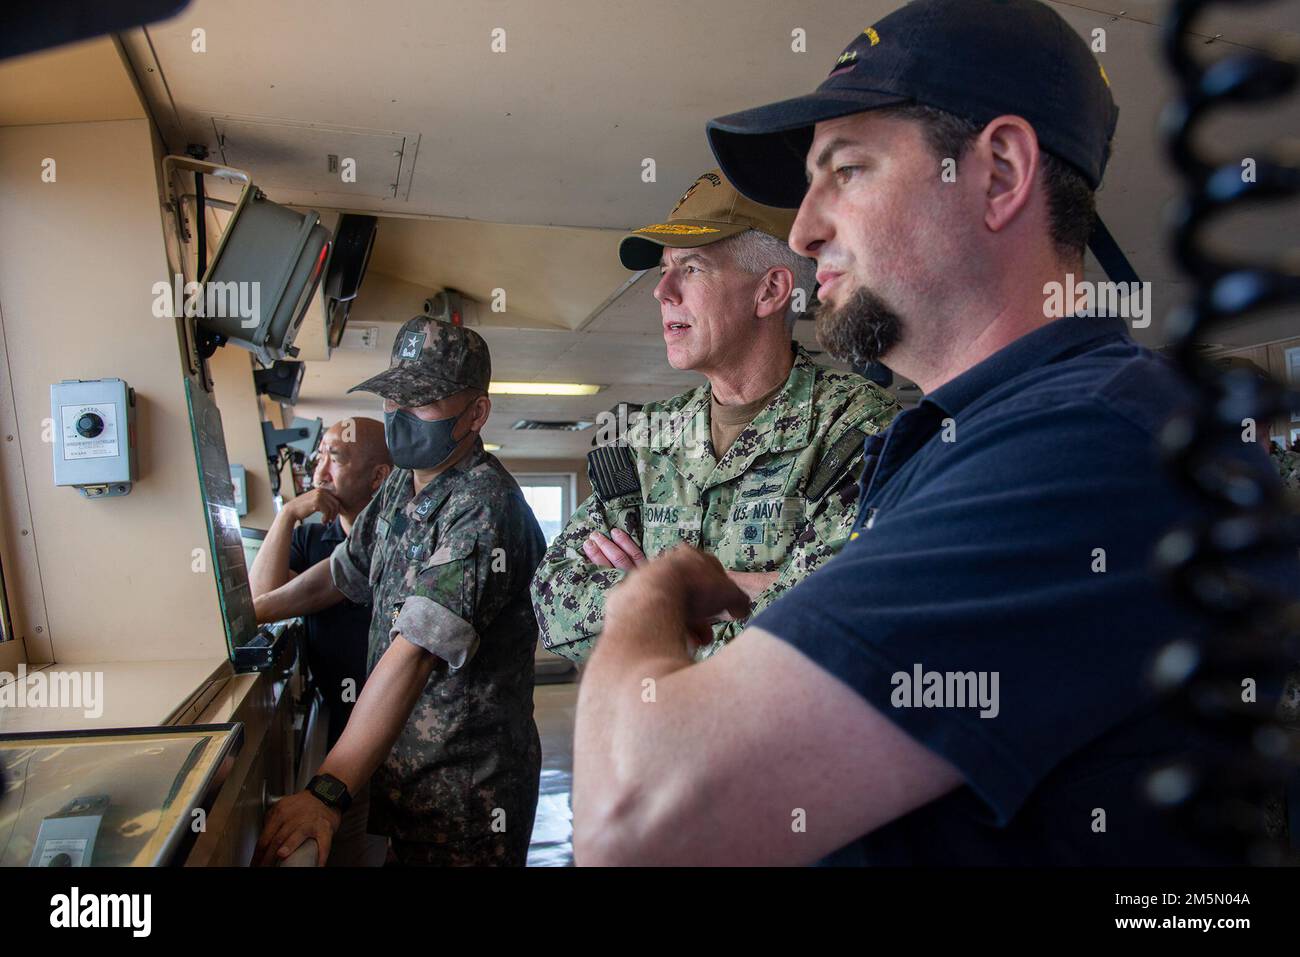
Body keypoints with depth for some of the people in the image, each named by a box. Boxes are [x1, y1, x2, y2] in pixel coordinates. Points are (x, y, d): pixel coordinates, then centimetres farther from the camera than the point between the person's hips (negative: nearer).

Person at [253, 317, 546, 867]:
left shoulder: (483, 507, -25)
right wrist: (252, 612, 14)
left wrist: (327, 791, -37)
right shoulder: (400, 488, 4)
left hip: (467, 784, -8)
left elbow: (417, 649, -33)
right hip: (397, 764, 8)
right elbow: (346, 569, 21)